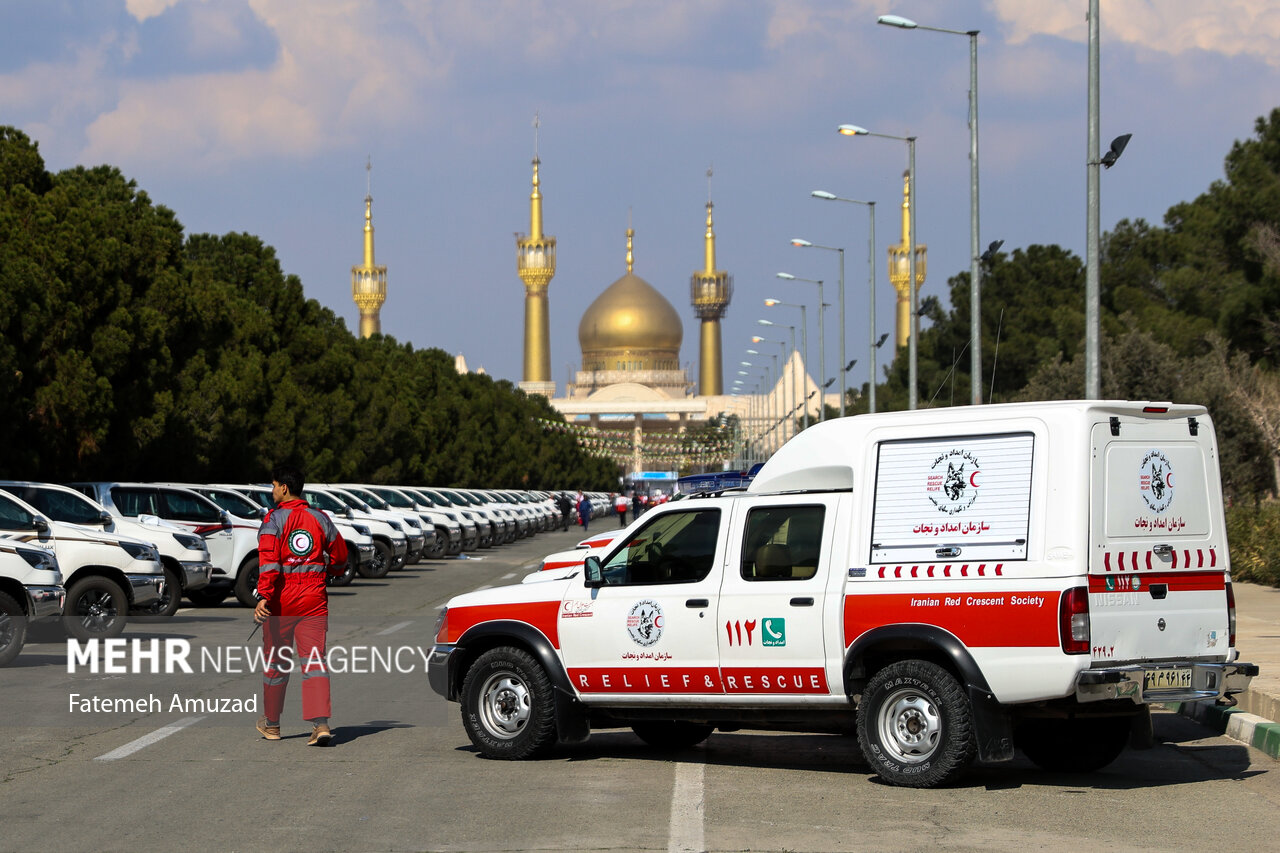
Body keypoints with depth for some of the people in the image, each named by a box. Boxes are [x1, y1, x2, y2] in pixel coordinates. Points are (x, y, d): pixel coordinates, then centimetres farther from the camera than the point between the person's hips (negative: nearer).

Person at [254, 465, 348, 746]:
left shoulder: (274, 520, -7)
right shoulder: (320, 519, 7)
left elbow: (268, 560, -20)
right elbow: (339, 559, 16)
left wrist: (263, 596, -26)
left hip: (281, 597, -3)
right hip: (314, 597, 3)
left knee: (276, 659, 12)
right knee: (314, 659, -1)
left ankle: (271, 723, 26)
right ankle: (321, 723, -18)